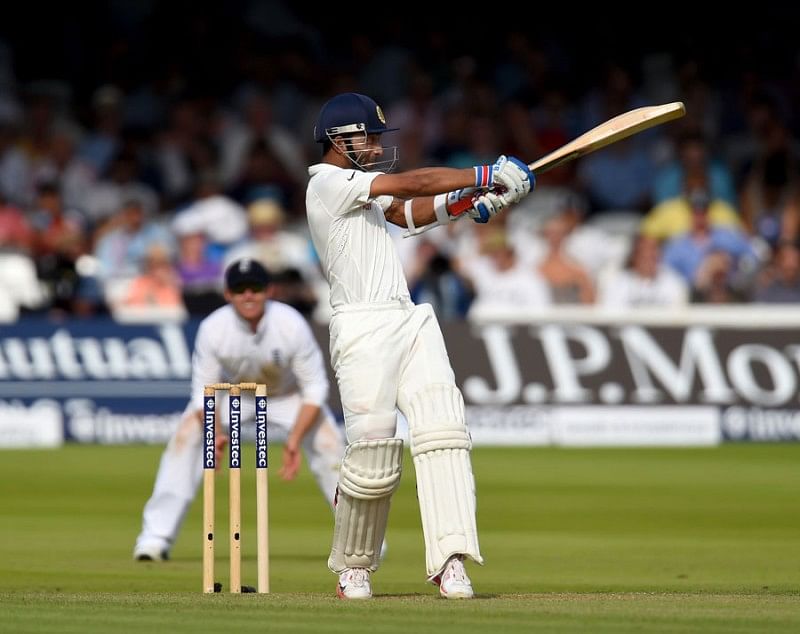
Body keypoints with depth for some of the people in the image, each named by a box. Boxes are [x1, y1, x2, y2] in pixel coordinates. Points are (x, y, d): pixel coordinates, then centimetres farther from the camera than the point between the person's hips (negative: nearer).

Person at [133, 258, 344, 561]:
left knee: (328, 442, -17)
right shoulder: (212, 328, -30)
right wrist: (215, 434, -40)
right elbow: (204, 390, -21)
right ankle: (156, 535, -13)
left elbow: (314, 389, -26)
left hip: (287, 394, 0)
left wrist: (294, 441, -37)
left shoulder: (292, 325, -33)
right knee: (185, 436, -19)